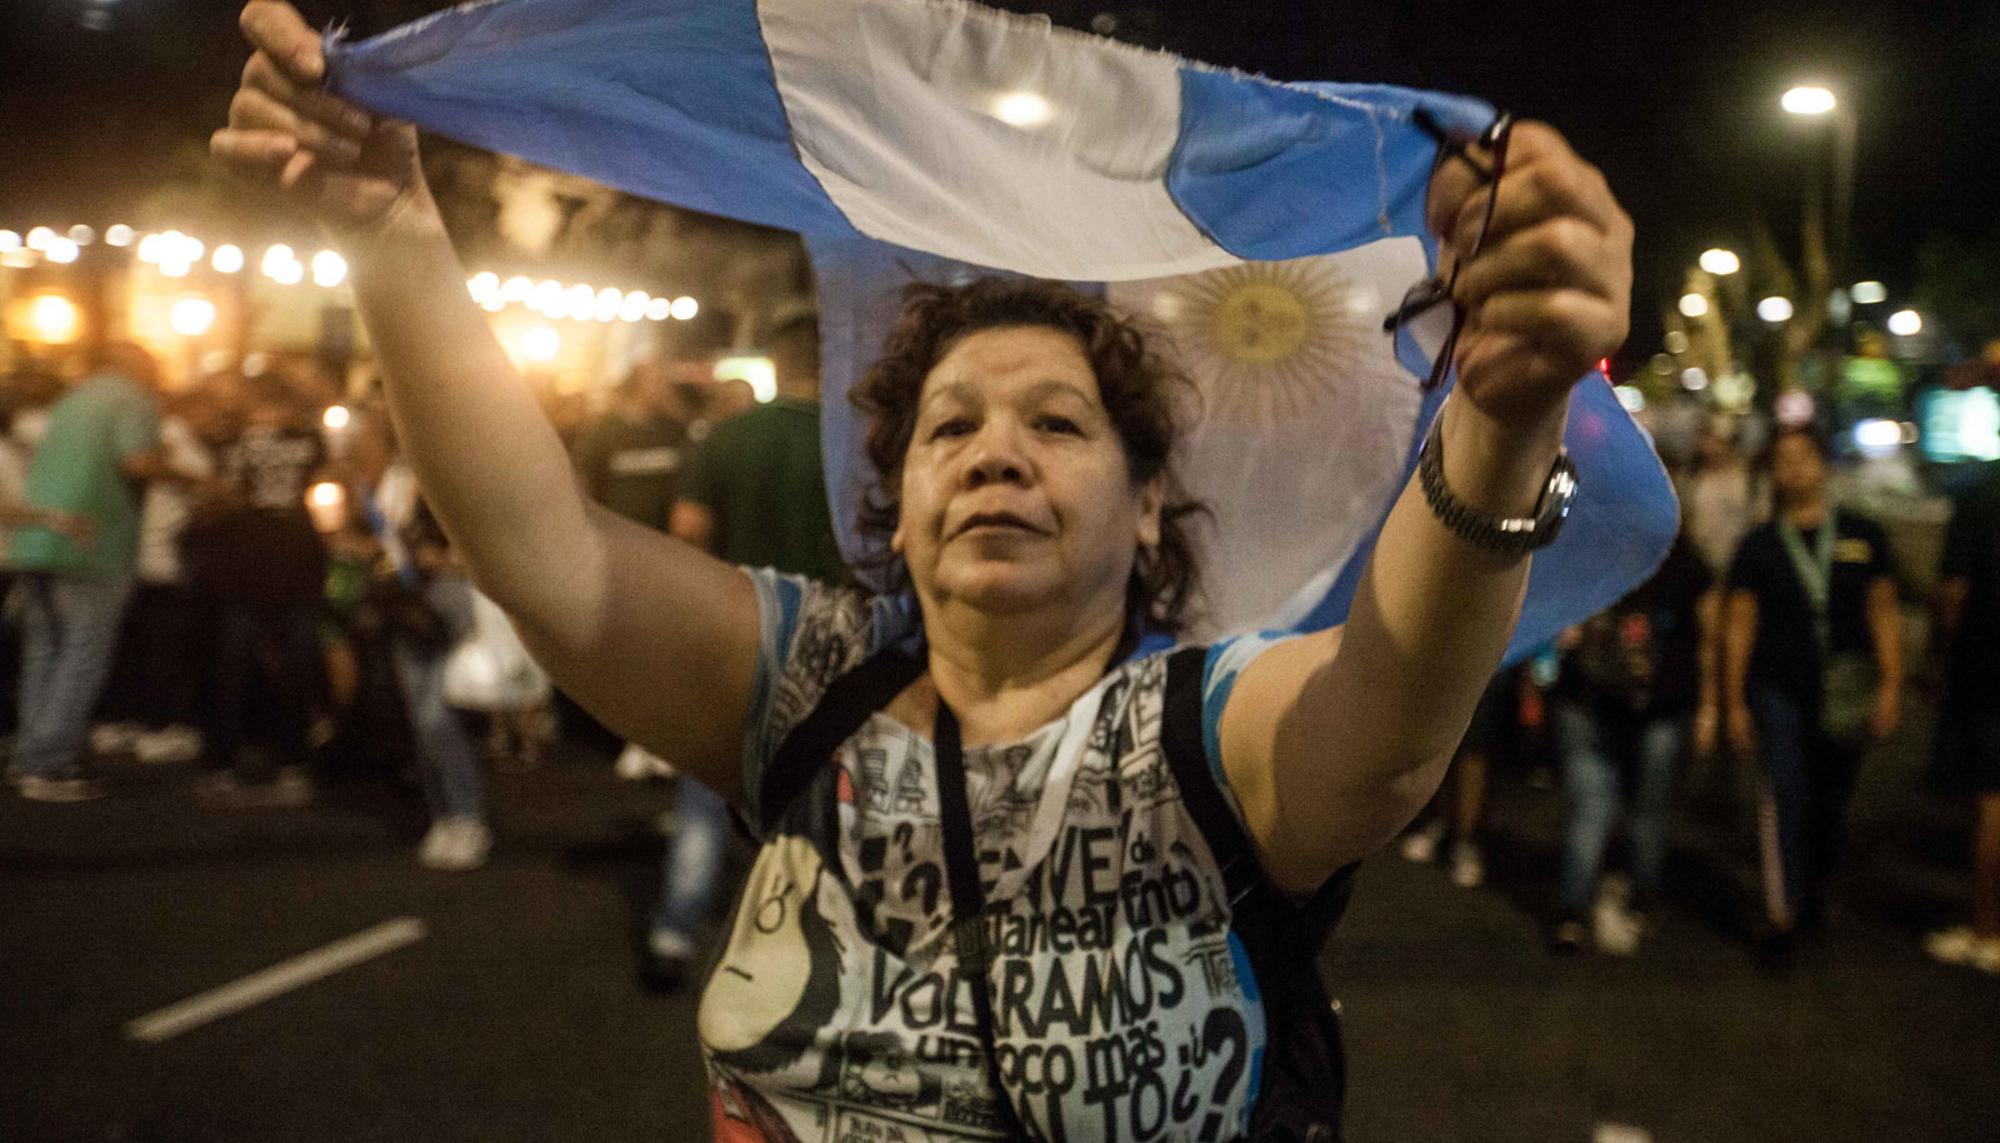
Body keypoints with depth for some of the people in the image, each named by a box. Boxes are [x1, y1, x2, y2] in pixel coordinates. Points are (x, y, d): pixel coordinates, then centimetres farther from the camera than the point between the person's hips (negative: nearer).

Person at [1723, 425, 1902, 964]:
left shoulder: (1862, 536, 6)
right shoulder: (1758, 546, 4)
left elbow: (1884, 613, 8)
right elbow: (1739, 625, 5)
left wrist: (1890, 686, 0)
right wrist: (1735, 703, 2)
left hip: (1842, 696, 1)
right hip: (1779, 692, -1)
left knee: (1831, 803, 10)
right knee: (1787, 800, -7)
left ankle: (1816, 887, 36)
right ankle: (1782, 918, -1)